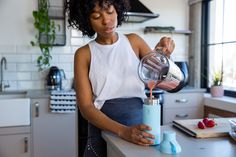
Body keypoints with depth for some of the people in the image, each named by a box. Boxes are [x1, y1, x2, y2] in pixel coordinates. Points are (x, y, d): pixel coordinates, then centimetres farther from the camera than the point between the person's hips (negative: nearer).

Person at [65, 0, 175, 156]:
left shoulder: (134, 41, 2)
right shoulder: (84, 54, -4)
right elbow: (85, 107, -10)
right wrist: (122, 131, -24)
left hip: (139, 126, 2)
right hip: (103, 131, -1)